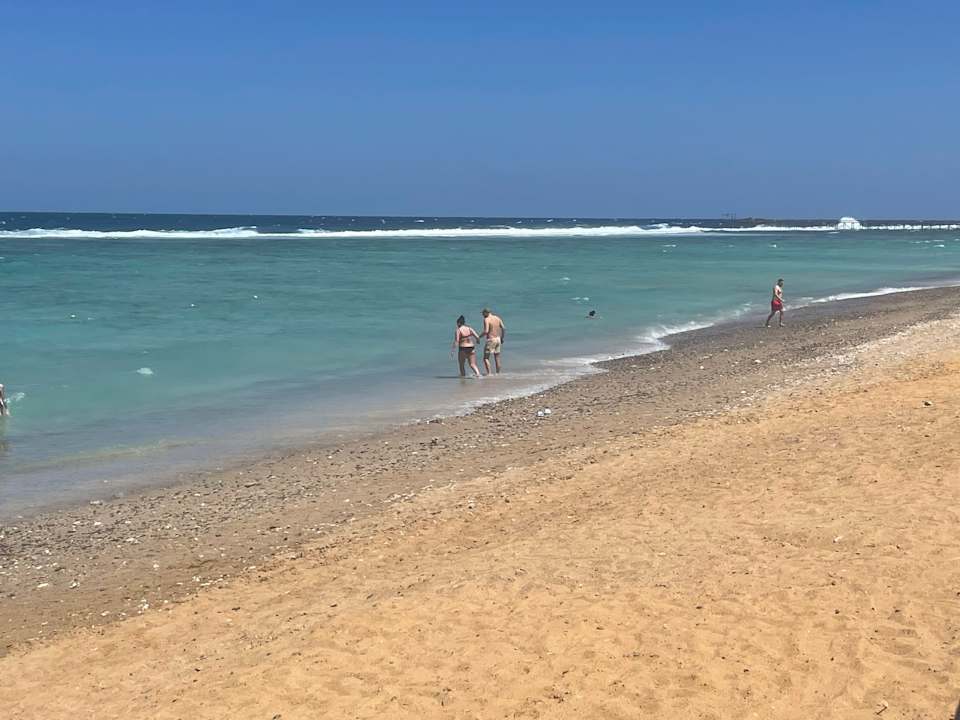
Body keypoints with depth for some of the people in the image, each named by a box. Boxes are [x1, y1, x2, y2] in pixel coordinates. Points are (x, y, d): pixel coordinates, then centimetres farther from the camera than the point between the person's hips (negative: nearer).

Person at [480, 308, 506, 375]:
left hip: (490, 340, -7)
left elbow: (486, 331, -21)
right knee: (497, 358, 15)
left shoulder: (486, 319, -12)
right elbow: (503, 328, 5)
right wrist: (502, 338, 14)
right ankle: (498, 373, 19)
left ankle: (488, 374, -13)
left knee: (486, 358, -2)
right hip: (498, 339, 7)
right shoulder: (497, 318, 7)